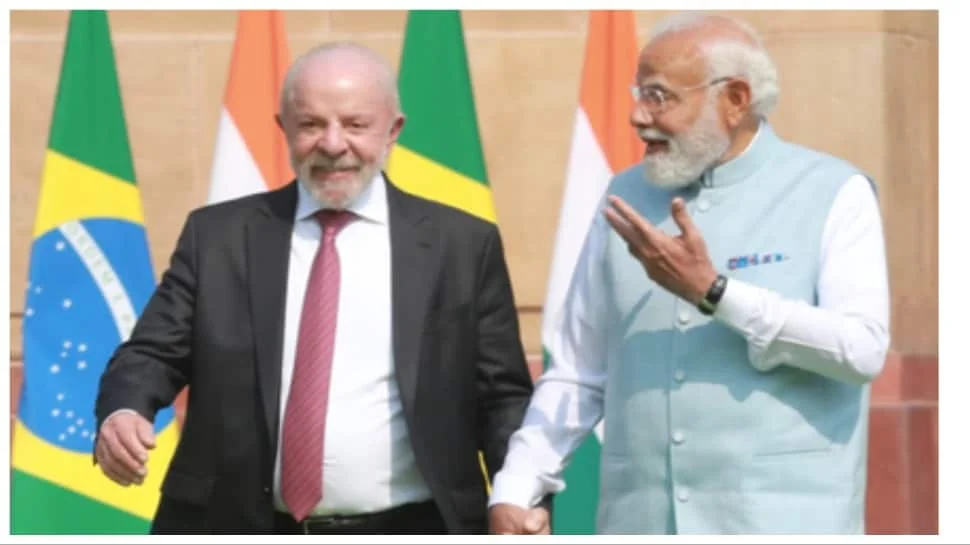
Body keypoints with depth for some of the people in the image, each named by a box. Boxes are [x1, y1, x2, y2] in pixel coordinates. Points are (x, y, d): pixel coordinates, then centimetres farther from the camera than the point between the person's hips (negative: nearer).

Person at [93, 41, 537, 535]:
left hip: (404, 532, -1)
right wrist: (122, 412, -17)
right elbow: (154, 352, 5)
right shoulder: (217, 236, 7)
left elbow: (502, 397, 4)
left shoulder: (461, 245, 4)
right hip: (243, 531, 1)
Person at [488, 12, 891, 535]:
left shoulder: (831, 194, -1)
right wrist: (514, 493, 1)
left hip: (780, 520, -4)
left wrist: (713, 292, -16)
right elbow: (576, 373, 13)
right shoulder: (627, 198, 12)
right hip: (639, 522, 4)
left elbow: (862, 349, -14)